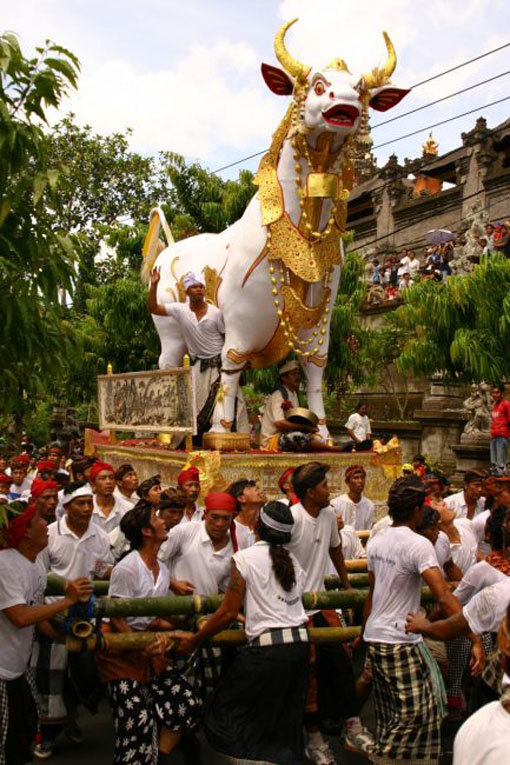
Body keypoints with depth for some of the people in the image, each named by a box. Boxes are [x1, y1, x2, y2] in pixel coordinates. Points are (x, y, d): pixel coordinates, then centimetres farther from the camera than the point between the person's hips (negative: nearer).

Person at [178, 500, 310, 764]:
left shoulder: (244, 558, -5)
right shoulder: (293, 561, 12)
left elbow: (228, 612, -8)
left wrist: (194, 641, 2)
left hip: (268, 647, -6)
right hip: (300, 643, 7)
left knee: (228, 708, 9)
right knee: (287, 721, 15)